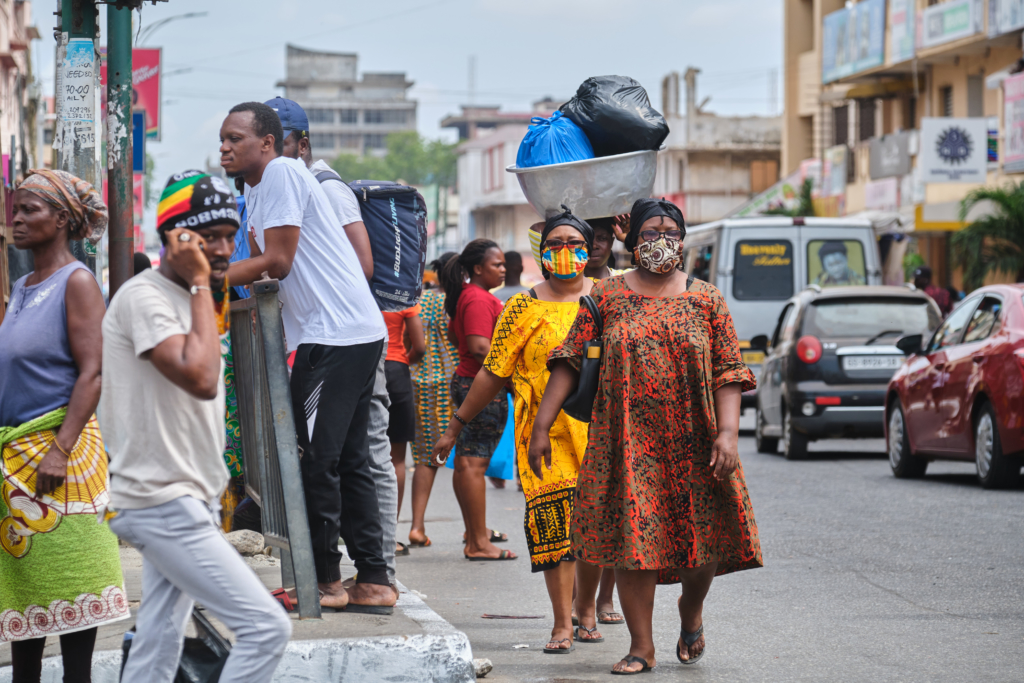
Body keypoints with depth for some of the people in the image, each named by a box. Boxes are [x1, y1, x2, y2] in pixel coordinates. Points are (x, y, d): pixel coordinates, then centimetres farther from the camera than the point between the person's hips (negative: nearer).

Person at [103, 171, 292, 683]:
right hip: (164, 505, -10)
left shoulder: (186, 298, 17)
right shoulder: (143, 296, -15)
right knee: (267, 627, -15)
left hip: (183, 502, 10)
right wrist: (200, 284, -18)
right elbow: (201, 379, -27)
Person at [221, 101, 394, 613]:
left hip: (335, 336, -10)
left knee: (315, 461, -7)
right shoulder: (255, 191, 20)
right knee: (347, 461, 11)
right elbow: (266, 267, 15)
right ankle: (372, 582, 13)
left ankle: (324, 581, -2)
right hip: (357, 335, 10)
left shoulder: (281, 173, -10)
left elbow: (277, 262, -15)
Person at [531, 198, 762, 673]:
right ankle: (641, 647, 4)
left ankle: (691, 610, 33)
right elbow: (569, 361, 4)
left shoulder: (706, 300, 6)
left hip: (693, 442, 1)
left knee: (704, 541, 1)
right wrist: (542, 425, -2)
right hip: (627, 440, -1)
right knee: (632, 537, -6)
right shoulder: (607, 296, 6)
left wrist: (728, 431, -12)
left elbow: (729, 371, 1)